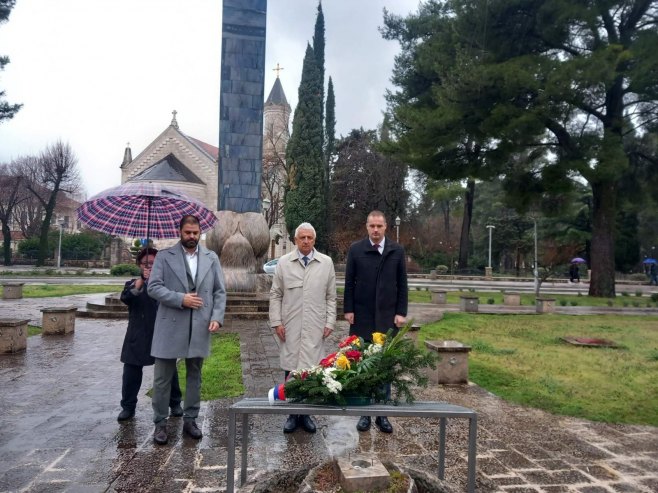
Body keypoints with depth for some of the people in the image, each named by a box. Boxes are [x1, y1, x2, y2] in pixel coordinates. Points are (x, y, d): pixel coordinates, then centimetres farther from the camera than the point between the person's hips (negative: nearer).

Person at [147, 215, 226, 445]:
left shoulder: (211, 258, 8)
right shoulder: (164, 256, 1)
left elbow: (220, 291, 7)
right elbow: (154, 287, -6)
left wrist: (217, 317, -6)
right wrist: (180, 299, -17)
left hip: (200, 327, 2)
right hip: (170, 326, -2)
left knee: (194, 376, 12)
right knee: (162, 378, 5)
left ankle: (190, 419, 25)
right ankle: (160, 423, 19)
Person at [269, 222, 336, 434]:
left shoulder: (326, 262, 4)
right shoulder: (284, 262, 3)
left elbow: (331, 296, 7)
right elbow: (275, 295, 5)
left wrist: (330, 322, 1)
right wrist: (276, 322, -1)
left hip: (315, 327, 0)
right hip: (290, 327, 0)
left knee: (310, 371, 1)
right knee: (291, 369, 4)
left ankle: (306, 413, 15)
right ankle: (292, 413, 17)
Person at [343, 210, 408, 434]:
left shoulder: (397, 251, 3)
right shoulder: (356, 249, 1)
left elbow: (402, 284, 4)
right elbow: (349, 283, 2)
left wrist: (401, 312, -1)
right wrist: (348, 310, -3)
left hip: (387, 317, 1)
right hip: (362, 317, 0)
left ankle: (382, 413, 16)